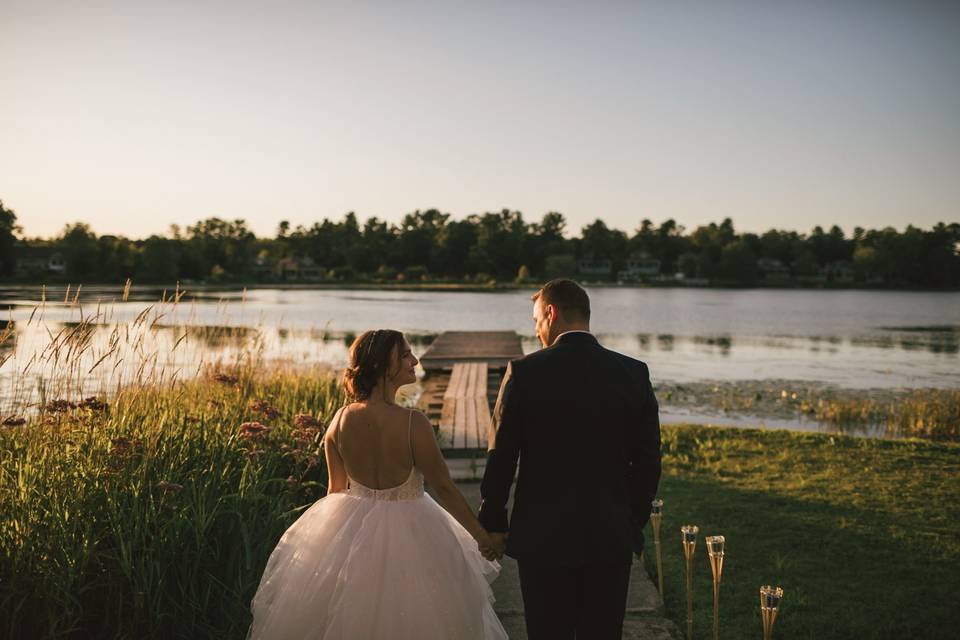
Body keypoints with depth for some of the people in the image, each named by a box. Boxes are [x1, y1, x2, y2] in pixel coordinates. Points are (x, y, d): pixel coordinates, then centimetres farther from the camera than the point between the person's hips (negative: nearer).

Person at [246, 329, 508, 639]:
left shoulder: (340, 420, -9)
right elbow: (445, 488, -16)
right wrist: (482, 536, -3)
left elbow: (336, 488, 2)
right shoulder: (414, 424, -23)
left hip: (350, 531, 4)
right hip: (409, 537, -4)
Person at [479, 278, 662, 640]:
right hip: (611, 538, 2)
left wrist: (493, 523, 6)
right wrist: (634, 523, 14)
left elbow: (501, 457, -6)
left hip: (542, 537, -2)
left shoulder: (524, 372, -10)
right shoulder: (634, 373, -2)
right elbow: (647, 462, 1)